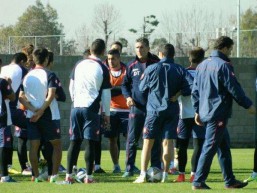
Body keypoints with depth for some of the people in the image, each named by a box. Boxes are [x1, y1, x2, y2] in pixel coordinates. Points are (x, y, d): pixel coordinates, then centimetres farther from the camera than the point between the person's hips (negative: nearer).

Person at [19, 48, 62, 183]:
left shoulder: (27, 76, 7)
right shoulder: (49, 75, -8)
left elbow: (21, 97, 1)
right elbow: (51, 95, -19)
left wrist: (33, 109, -7)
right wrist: (41, 111, -17)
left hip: (31, 116, 4)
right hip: (48, 115, -4)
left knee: (34, 146, 6)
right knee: (56, 144, 8)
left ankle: (36, 176, 4)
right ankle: (54, 175, 2)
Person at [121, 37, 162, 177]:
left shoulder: (156, 63, -1)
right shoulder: (131, 65, 6)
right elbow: (125, 84, 15)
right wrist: (128, 96, -3)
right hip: (136, 107, 2)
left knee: (155, 139, 2)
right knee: (132, 139, 1)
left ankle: (156, 167, 9)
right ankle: (129, 168, 7)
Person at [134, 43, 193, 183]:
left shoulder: (151, 69, -3)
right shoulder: (180, 70, 1)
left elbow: (142, 88, 5)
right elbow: (192, 86, -9)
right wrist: (178, 92, 3)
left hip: (154, 110, -2)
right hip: (172, 110, 2)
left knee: (148, 142, 4)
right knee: (167, 142, 5)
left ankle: (143, 175, -1)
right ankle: (165, 175, 2)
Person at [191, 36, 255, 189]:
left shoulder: (202, 65, 13)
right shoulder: (224, 65, -12)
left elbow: (195, 90, 16)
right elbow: (234, 89, -13)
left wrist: (197, 111, 21)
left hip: (205, 112, 9)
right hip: (218, 113, -9)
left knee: (224, 146, 15)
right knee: (210, 148, -7)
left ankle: (230, 181, 18)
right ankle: (198, 181, -8)